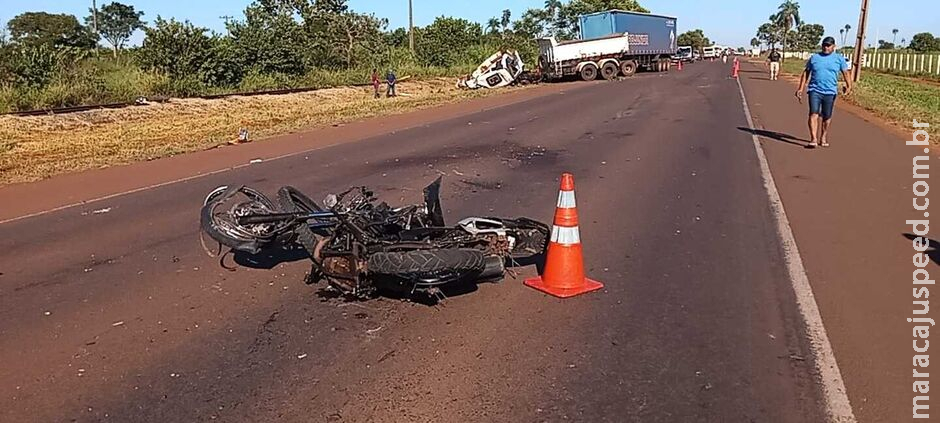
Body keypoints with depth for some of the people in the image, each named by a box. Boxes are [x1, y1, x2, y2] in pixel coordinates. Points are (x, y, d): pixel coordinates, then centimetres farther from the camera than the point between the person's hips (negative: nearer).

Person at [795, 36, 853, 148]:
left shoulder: (839, 59, 7)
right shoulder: (814, 58, 9)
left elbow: (845, 73, 4)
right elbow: (806, 73, 13)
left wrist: (849, 86, -13)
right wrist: (800, 88, 6)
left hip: (830, 92, 1)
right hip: (814, 90, -1)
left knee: (827, 117, 8)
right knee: (813, 114, -14)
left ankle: (823, 138, 22)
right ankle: (813, 139, -18)